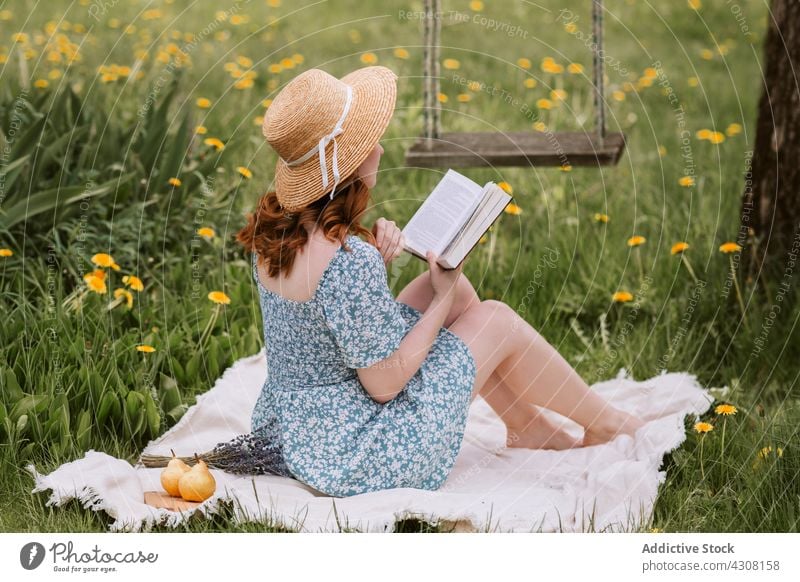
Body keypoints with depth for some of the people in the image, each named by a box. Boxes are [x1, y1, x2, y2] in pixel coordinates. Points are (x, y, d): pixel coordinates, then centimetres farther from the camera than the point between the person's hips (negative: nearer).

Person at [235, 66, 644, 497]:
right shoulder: (347, 259, -31)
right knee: (497, 320, 5)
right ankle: (603, 422, 29)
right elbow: (385, 384, -22)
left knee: (456, 289, 14)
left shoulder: (271, 226, -4)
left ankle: (527, 427, 31)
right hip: (349, 460, -8)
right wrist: (443, 298, -10)